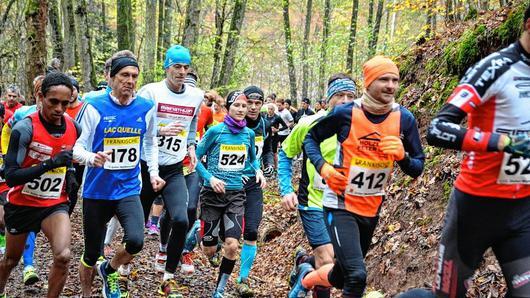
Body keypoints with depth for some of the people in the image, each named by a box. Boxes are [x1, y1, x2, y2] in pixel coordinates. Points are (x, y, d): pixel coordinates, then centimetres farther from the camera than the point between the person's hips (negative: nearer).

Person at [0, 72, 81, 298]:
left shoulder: (75, 129, -7)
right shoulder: (24, 129, -22)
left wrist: (70, 174, 0)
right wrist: (51, 164, -36)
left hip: (55, 204, 2)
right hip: (21, 204, -2)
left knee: (63, 256, -20)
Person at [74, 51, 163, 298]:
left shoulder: (146, 108, -1)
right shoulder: (94, 107, -10)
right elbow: (78, 146, -10)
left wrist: (153, 172, 3)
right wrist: (91, 158, -31)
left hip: (128, 189, 2)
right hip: (96, 190, -2)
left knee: (135, 241, -20)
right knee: (92, 253, 8)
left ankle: (109, 270, 13)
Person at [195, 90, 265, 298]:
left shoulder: (249, 134, 2)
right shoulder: (215, 131, -9)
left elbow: (253, 158, 19)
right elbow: (196, 158, -4)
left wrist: (258, 171, -2)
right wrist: (210, 177, -18)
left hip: (236, 194, 2)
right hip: (213, 193, -2)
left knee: (232, 246, -15)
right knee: (209, 251, 6)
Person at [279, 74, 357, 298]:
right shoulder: (310, 125, -11)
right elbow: (285, 155, 3)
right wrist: (286, 190, -6)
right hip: (313, 202, -3)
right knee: (327, 262, -15)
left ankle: (303, 262, 39)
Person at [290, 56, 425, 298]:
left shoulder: (405, 119, -7)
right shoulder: (346, 113, -15)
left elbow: (417, 169, -1)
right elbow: (311, 138, 1)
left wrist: (402, 155, -22)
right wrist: (323, 167, -15)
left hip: (371, 210, 5)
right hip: (340, 205, -4)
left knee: (342, 276, 19)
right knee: (356, 275, -22)